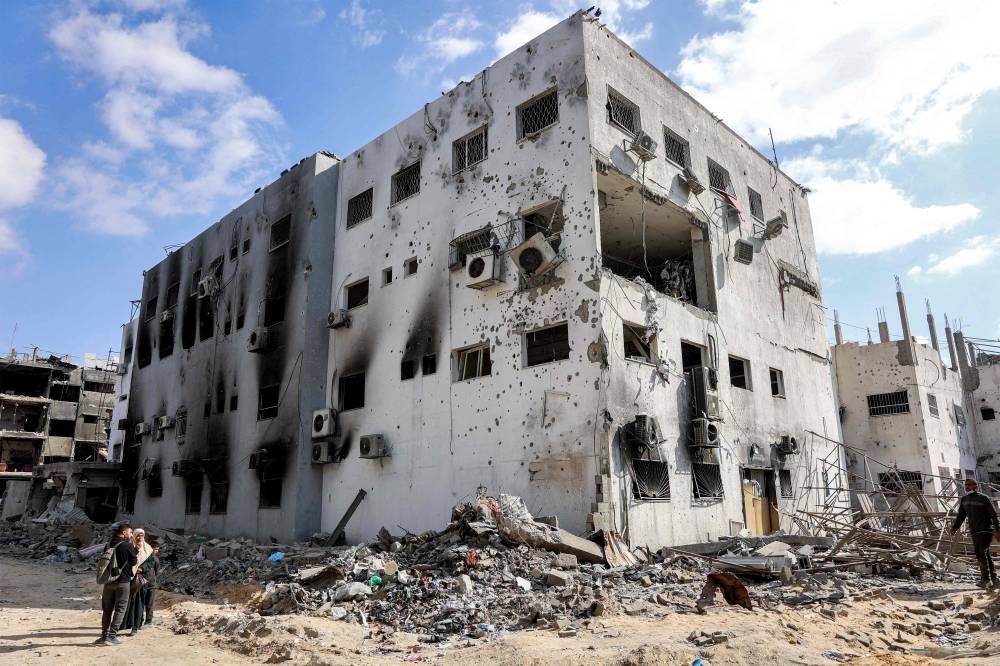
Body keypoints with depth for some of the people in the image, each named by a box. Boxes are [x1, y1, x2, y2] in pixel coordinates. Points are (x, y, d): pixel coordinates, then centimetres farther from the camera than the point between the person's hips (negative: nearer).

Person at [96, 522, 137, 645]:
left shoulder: (108, 545, 8)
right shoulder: (128, 545, -11)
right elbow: (133, 563, -2)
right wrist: (131, 575, 17)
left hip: (108, 580, 6)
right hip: (123, 581, -6)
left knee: (107, 609, 14)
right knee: (120, 609, 1)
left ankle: (104, 635, 15)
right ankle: (112, 636, -3)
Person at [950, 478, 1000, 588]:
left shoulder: (984, 499, -10)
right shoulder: (964, 500, 10)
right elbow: (961, 515, 15)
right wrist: (955, 527, 5)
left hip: (986, 531, -7)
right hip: (974, 532, 7)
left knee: (981, 553, -10)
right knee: (984, 555, 10)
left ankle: (986, 579, -1)